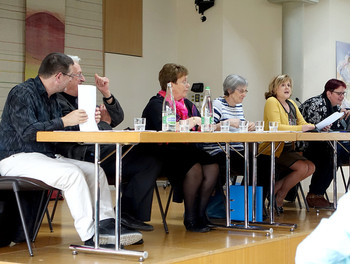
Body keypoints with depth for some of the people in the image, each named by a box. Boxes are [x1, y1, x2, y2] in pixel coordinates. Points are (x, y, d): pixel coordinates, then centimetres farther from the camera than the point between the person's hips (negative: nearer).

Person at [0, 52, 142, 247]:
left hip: (46, 156, 10)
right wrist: (64, 121, -26)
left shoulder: (52, 97, 15)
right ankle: (90, 236, -26)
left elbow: (61, 132, 12)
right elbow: (27, 131, -26)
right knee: (72, 173, -30)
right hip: (17, 158, -10)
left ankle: (106, 224, -8)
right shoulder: (22, 93, -13)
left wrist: (85, 120, -1)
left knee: (95, 170, -2)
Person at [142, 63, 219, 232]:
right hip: (164, 154, -7)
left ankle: (200, 213, -8)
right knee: (195, 169, -30)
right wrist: (191, 122, -18)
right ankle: (190, 217, -12)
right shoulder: (156, 104, -4)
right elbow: (163, 128, -23)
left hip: (185, 150, 7)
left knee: (212, 167, -19)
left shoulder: (187, 104, 20)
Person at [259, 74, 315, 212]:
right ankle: (279, 196, -2)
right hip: (273, 149, -8)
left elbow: (302, 123, 13)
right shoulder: (271, 101, -9)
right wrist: (301, 128, -29)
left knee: (311, 167, -8)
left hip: (288, 148, 8)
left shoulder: (291, 103, 17)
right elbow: (276, 127, -22)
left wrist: (315, 126, -10)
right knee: (302, 167, -21)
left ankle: (276, 187, 1)